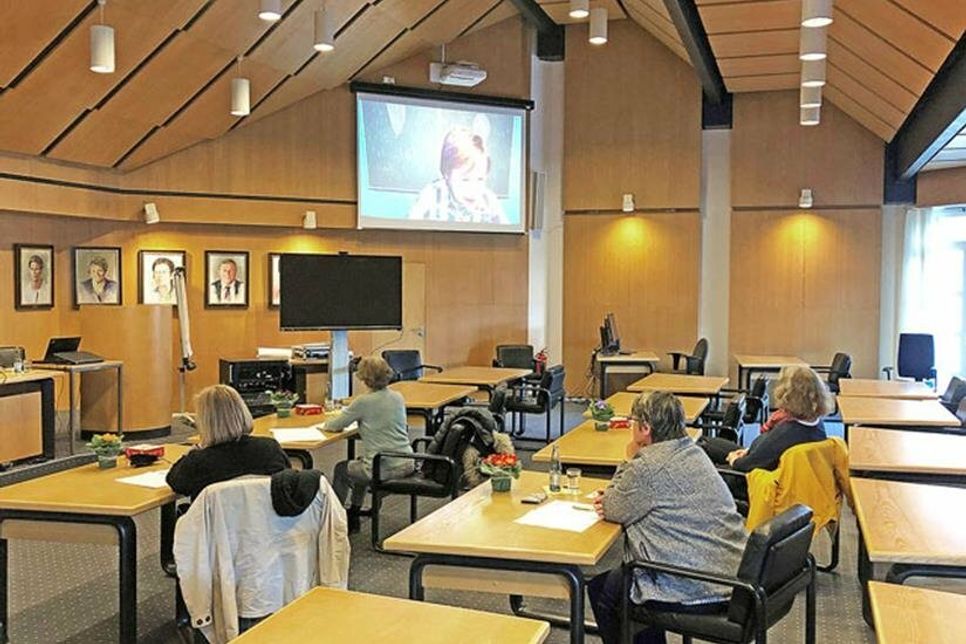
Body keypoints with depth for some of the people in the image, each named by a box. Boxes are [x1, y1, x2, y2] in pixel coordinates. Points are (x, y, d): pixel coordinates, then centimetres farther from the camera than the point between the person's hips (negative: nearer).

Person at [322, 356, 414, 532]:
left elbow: (335, 426, -3)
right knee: (361, 464, 34)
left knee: (341, 469, 23)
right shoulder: (398, 397, 5)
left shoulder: (363, 402, -13)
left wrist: (326, 425, 18)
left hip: (384, 469, -6)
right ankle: (353, 516, 44)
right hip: (406, 465, 7)